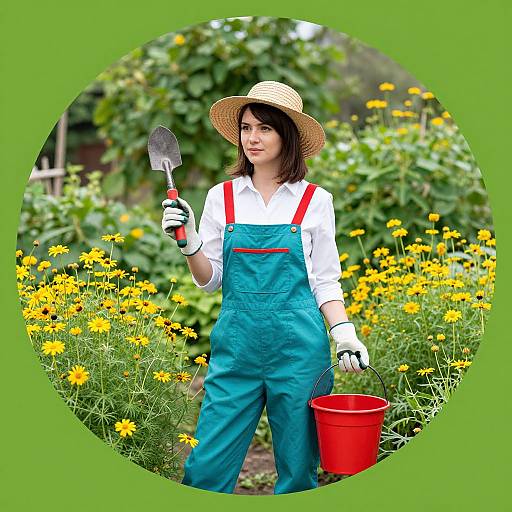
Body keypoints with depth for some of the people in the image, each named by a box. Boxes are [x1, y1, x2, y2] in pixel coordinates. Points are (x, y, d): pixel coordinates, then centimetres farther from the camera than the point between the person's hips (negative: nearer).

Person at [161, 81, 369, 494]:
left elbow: (325, 281, 5)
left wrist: (344, 333, -9)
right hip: (237, 341, 1)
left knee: (298, 470, 8)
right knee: (207, 465, 0)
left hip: (298, 343, -1)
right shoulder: (221, 197, 6)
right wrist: (188, 241, -9)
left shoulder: (315, 200, 2)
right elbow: (209, 279, 8)